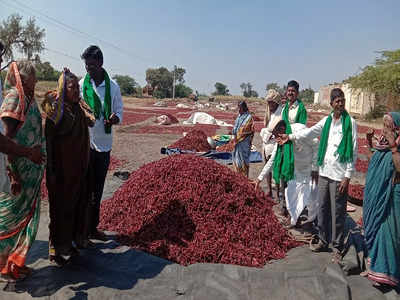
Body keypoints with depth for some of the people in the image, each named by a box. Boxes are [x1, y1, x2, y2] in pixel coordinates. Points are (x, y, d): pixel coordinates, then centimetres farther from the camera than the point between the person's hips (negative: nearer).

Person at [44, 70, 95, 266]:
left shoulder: (79, 108, 5)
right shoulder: (56, 111, -14)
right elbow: (49, 141, -14)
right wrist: (52, 172, -17)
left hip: (79, 166, 6)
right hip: (62, 168, -6)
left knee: (79, 201, 15)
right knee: (61, 205, 4)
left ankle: (77, 237, 33)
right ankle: (58, 248, 18)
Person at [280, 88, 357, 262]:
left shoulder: (350, 122, -5)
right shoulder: (327, 120, 9)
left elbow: (353, 151, -8)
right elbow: (311, 132, 15)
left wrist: (347, 176, -12)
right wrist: (290, 137, 9)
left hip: (339, 175, -5)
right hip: (324, 171, 5)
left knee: (337, 212, 1)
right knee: (323, 208, 13)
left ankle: (337, 247, 15)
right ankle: (323, 241, 29)